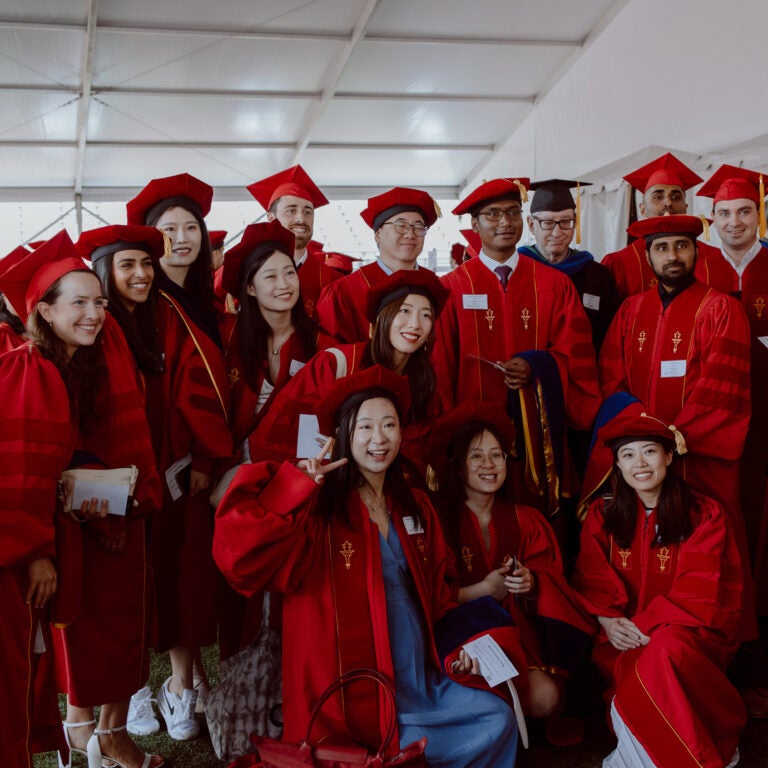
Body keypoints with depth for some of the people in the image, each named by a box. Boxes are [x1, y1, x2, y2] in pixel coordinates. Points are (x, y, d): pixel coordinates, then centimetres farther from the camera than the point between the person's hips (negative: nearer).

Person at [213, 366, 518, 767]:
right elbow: (239, 556, -29)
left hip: (422, 679, 7)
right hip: (357, 696, -6)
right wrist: (297, 485, -28)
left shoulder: (415, 507, 8)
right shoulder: (319, 509, -12)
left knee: (499, 720, 0)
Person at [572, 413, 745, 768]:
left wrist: (646, 625, -19)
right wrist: (608, 620, -16)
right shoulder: (602, 514, 10)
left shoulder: (704, 514, 2)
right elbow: (591, 579, 5)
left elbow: (700, 592, -7)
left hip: (690, 629, -2)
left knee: (667, 647, -36)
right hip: (624, 634, 2)